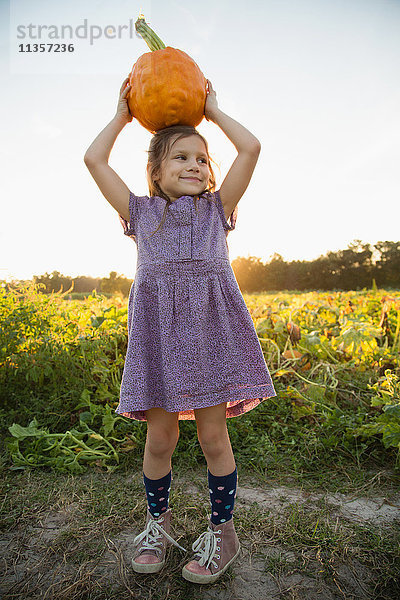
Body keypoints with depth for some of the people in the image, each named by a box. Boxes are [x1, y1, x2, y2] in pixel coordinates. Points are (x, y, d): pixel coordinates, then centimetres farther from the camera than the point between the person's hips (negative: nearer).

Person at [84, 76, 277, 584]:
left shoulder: (216, 208, 17)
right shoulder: (141, 212, 17)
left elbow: (250, 148, 13)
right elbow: (94, 159, 16)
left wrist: (213, 111, 25)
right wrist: (122, 114, 27)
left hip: (210, 322, 0)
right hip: (158, 325, 1)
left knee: (212, 434, 4)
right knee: (159, 436, 7)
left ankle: (221, 529, 25)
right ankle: (157, 520, 33)